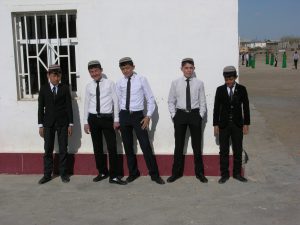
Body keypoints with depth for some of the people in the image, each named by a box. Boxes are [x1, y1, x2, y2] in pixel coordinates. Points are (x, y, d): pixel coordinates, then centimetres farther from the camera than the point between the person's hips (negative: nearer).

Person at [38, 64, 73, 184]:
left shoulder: (65, 88, 2)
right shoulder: (43, 88, 4)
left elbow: (69, 106, 1)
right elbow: (41, 107, 4)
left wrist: (70, 124, -2)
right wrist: (41, 125, 0)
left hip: (62, 122, 0)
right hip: (48, 123, 1)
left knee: (63, 149, 4)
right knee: (48, 150, 3)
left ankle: (63, 173, 14)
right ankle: (47, 174, 13)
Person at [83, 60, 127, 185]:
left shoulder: (110, 83, -2)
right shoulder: (89, 86, 6)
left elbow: (115, 101, -1)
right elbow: (86, 104, 10)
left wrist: (116, 119, -4)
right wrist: (86, 121, 8)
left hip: (107, 118, -3)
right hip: (93, 119, 3)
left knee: (112, 147, -3)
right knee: (97, 147, 11)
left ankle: (114, 176, 5)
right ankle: (102, 172, 26)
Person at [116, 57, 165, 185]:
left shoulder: (141, 80, -5)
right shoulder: (119, 83, 3)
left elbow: (150, 99, -2)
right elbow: (119, 101, 9)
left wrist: (148, 116, -9)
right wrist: (118, 119, 6)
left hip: (138, 115, -3)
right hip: (124, 115, 3)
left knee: (146, 146, -3)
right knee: (128, 146, 11)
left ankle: (154, 174, 8)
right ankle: (133, 173, 26)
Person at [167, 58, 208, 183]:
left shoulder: (199, 83, -1)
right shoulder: (175, 83, 0)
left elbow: (202, 102, 2)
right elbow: (171, 101, 5)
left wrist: (200, 116, -5)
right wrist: (173, 115, -2)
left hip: (195, 114, 0)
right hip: (180, 114, 0)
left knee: (197, 145, 9)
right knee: (178, 145, 9)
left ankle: (199, 173, 23)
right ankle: (176, 173, 22)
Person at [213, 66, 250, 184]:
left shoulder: (241, 89, -1)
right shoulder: (220, 90, -1)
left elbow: (246, 107, 2)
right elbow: (216, 108, 1)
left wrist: (246, 124, -1)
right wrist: (215, 124, -2)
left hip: (237, 124, 0)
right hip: (223, 124, 0)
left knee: (238, 150, 7)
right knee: (223, 151, 4)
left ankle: (237, 173, 19)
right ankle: (224, 174, 13)